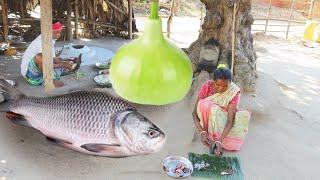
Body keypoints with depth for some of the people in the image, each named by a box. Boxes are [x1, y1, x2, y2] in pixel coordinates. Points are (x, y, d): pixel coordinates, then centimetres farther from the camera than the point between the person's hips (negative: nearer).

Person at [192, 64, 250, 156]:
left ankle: (216, 139, -24)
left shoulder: (234, 91, -22)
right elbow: (195, 113, -20)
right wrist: (202, 132, -35)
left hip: (223, 119, 1)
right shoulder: (207, 86, -21)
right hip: (207, 120, -1)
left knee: (245, 115, -26)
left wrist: (219, 141, -41)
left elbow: (230, 120, -29)